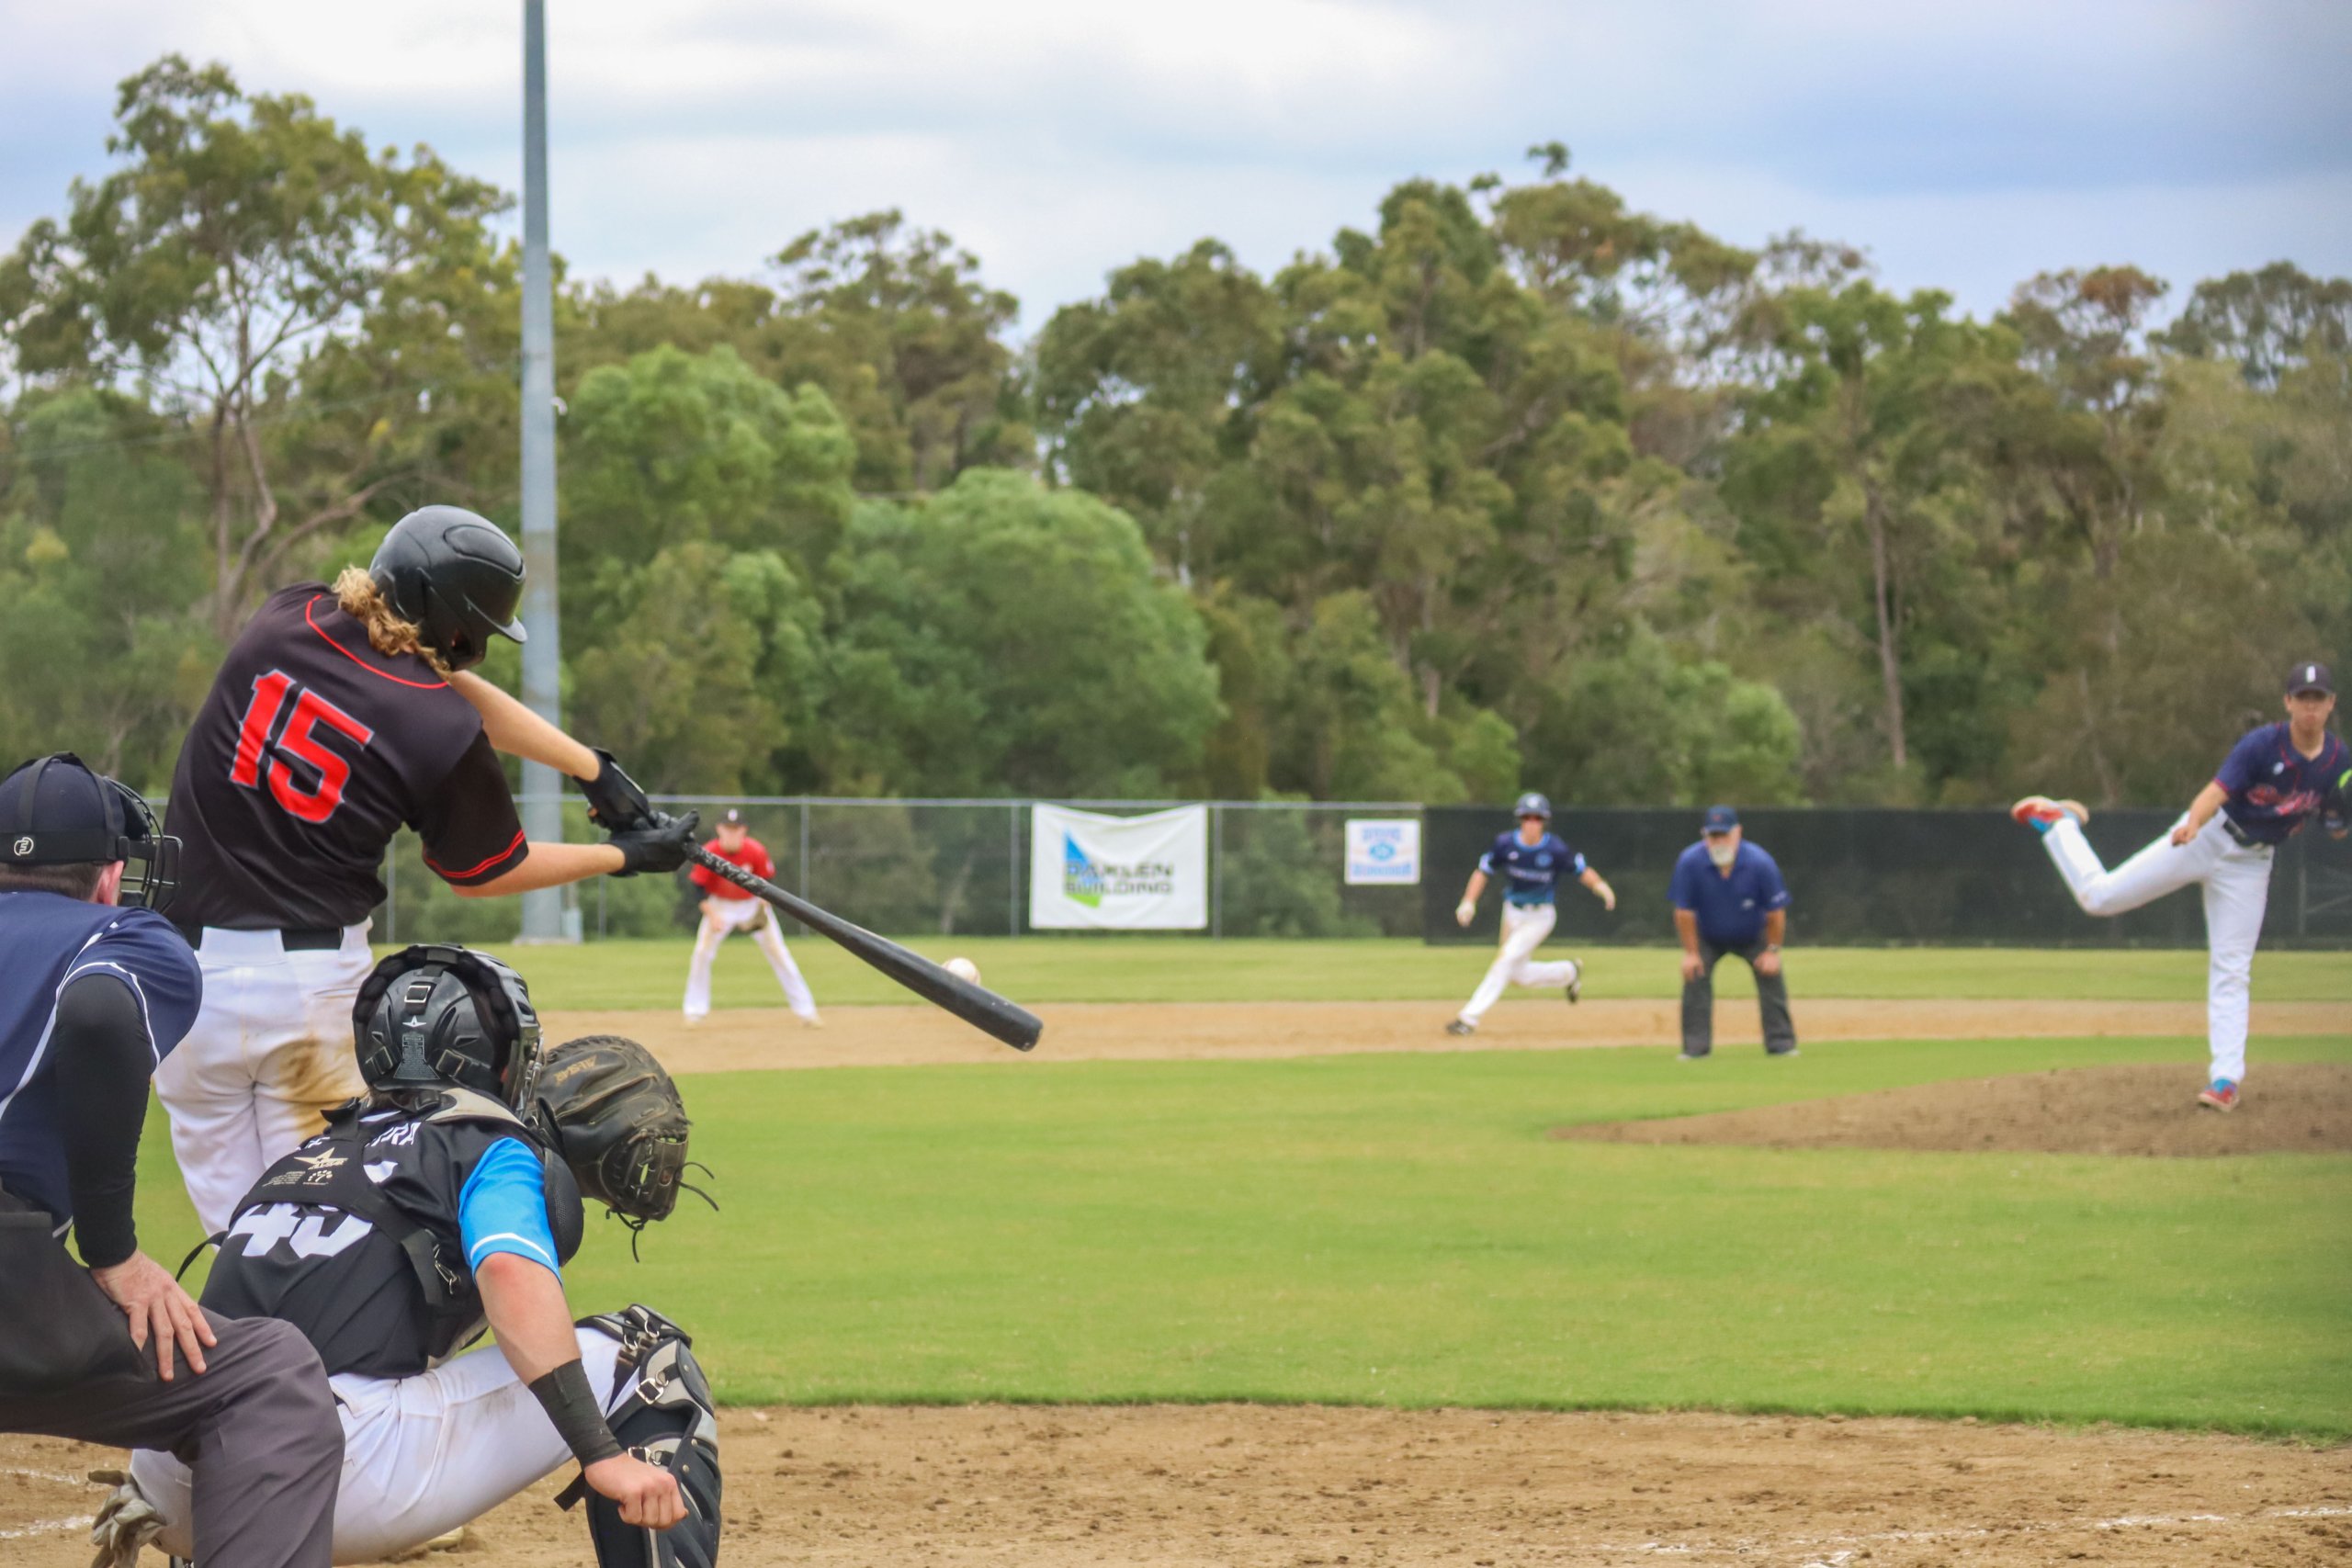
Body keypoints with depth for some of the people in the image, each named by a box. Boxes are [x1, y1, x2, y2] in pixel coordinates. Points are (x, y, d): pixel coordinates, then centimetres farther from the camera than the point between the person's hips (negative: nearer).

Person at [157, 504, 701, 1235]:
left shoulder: (286, 619, 0)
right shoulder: (444, 733, -14)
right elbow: (484, 873, 4)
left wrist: (595, 770, 17)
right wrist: (626, 856, 16)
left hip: (191, 969, 3)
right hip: (313, 977, -3)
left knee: (236, 1222, 9)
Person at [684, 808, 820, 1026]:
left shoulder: (756, 851, -21)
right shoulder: (709, 852, -22)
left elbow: (767, 883, -9)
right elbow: (699, 888, -15)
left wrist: (762, 909, -23)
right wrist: (712, 916, -24)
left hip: (753, 904, 0)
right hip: (720, 905, 0)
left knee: (779, 954, -4)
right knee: (702, 953, -10)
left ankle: (804, 1010, 1)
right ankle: (695, 1011, 2)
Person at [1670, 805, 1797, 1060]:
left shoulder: (1760, 863, -29)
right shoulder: (1690, 862, -29)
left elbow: (1776, 911, -17)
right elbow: (1684, 911, -19)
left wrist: (1772, 950, -13)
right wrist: (1690, 952, -16)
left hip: (1753, 938, 0)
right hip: (1708, 938, 0)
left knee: (1771, 976, -9)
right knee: (1695, 977, -14)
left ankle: (1780, 1044, 1)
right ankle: (1695, 1046, -6)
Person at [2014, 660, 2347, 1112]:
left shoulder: (2338, 760, -6)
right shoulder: (2262, 744, -21)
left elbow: (2336, 828, 4)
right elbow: (2217, 791, -30)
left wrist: (2343, 812, -21)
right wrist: (2193, 823, -52)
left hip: (2249, 866, 3)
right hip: (2208, 837, -3)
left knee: (2232, 971, 0)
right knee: (2100, 896, -2)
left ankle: (2226, 1078, 2)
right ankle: (2059, 823, 23)